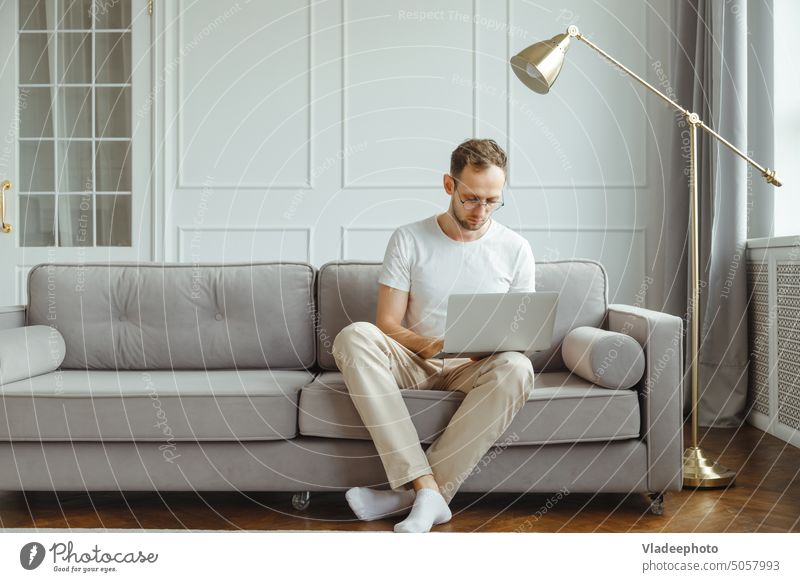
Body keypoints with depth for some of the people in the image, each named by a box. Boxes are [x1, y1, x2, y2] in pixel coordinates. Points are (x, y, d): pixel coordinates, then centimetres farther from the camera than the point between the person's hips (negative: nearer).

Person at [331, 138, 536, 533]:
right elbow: (387, 323, -3)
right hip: (414, 364, 0)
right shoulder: (409, 240, 0)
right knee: (354, 336, -30)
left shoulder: (515, 249, 3)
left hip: (475, 370, 1)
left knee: (516, 368, -34)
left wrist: (492, 348, -18)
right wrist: (427, 345, -24)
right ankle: (428, 489, -35)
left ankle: (410, 493, -27)